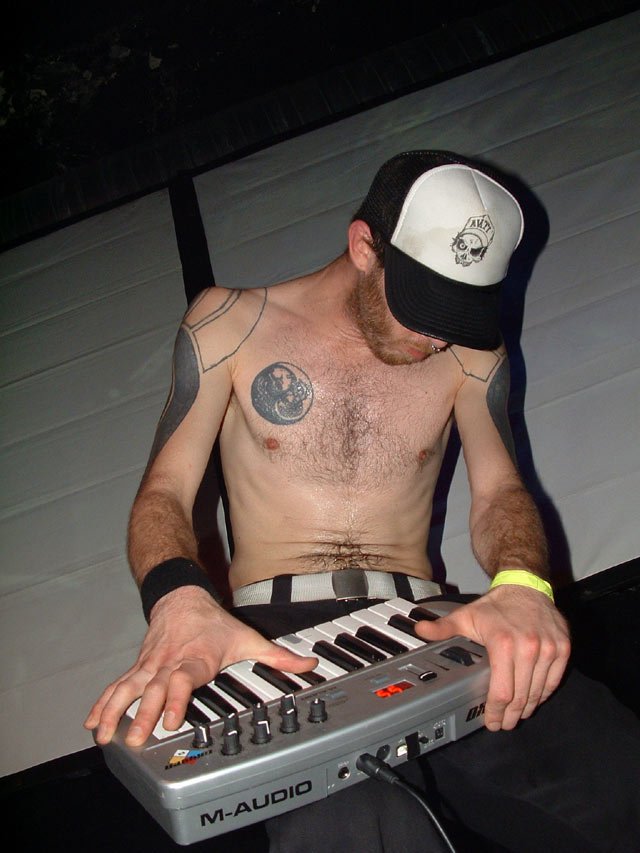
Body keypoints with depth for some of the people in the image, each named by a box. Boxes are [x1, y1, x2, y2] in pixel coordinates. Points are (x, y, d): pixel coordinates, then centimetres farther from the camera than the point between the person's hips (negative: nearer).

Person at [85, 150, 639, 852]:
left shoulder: (468, 350, 14)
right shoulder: (230, 324, 7)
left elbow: (498, 491, 6)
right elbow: (164, 493, 2)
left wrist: (522, 583, -20)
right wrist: (179, 600, -22)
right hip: (277, 630, -3)